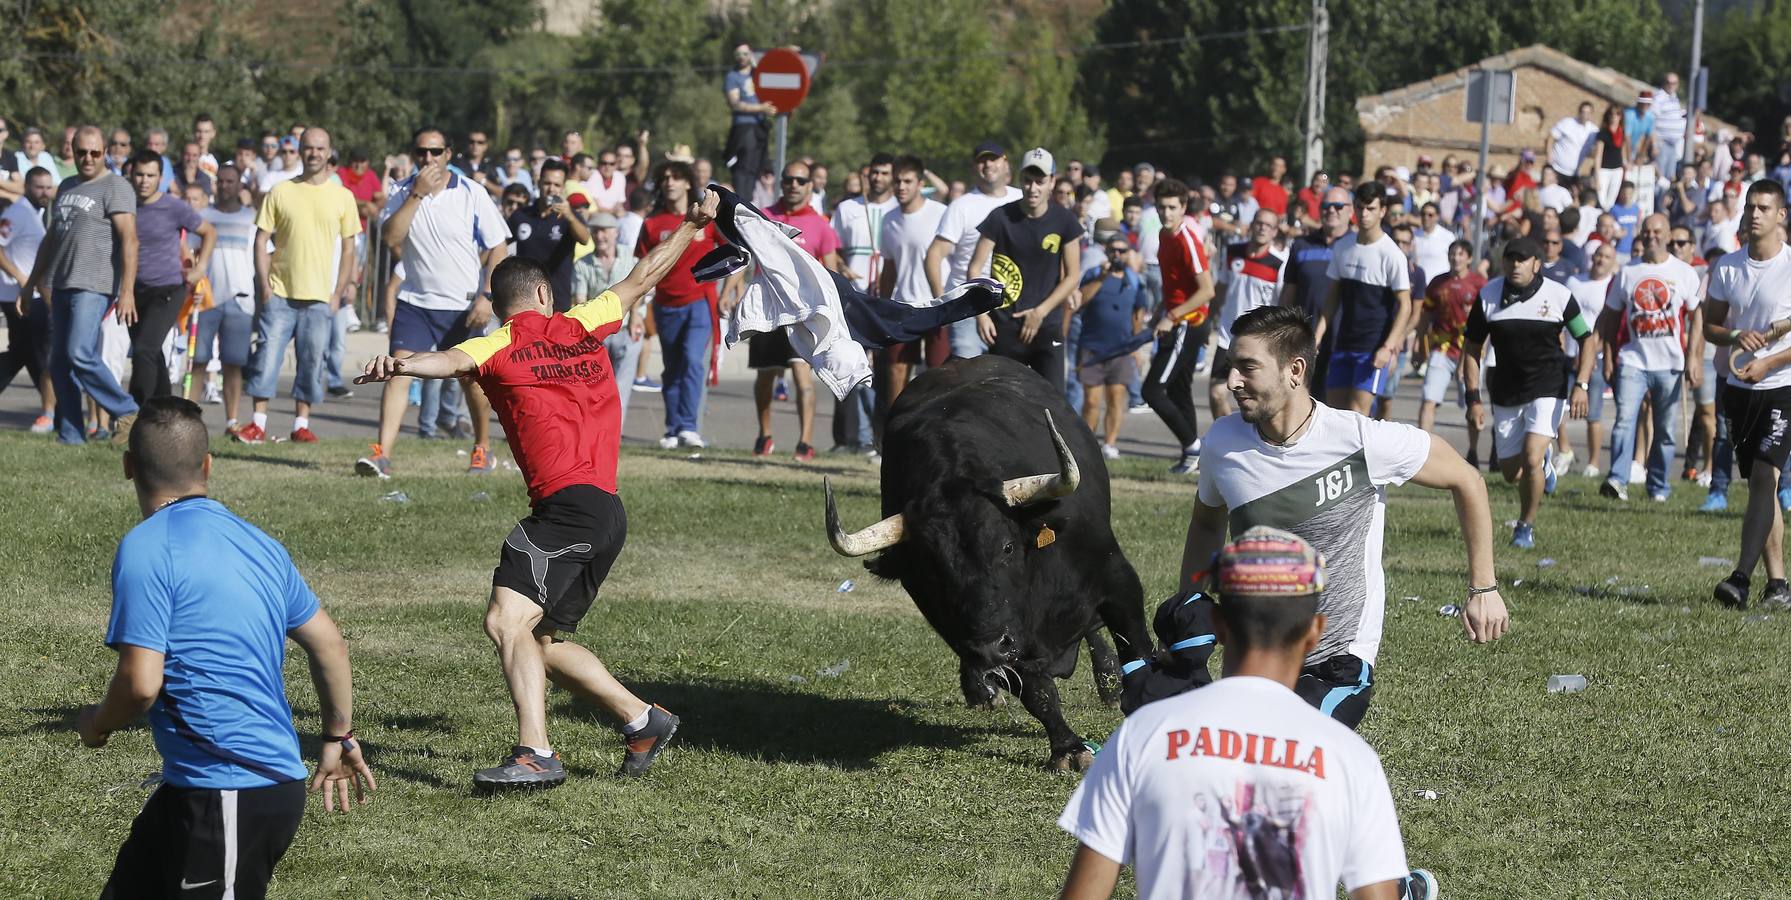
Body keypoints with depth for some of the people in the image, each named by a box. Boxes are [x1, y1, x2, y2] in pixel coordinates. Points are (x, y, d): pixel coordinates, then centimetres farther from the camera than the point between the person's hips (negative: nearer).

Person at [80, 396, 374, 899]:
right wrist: (338, 738, 32)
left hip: (225, 795, -8)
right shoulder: (257, 542, 11)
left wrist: (97, 724, 4)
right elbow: (329, 643, 19)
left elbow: (141, 684, -18)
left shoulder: (145, 549, -12)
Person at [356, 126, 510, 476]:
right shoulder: (402, 192, 0)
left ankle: (482, 450, 30)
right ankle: (382, 454, -19)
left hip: (463, 307, -1)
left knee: (471, 378, 8)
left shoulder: (472, 194, -5)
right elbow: (391, 238, -15)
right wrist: (417, 195, -20)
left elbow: (498, 248, -3)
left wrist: (487, 296, -12)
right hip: (414, 301, 1)